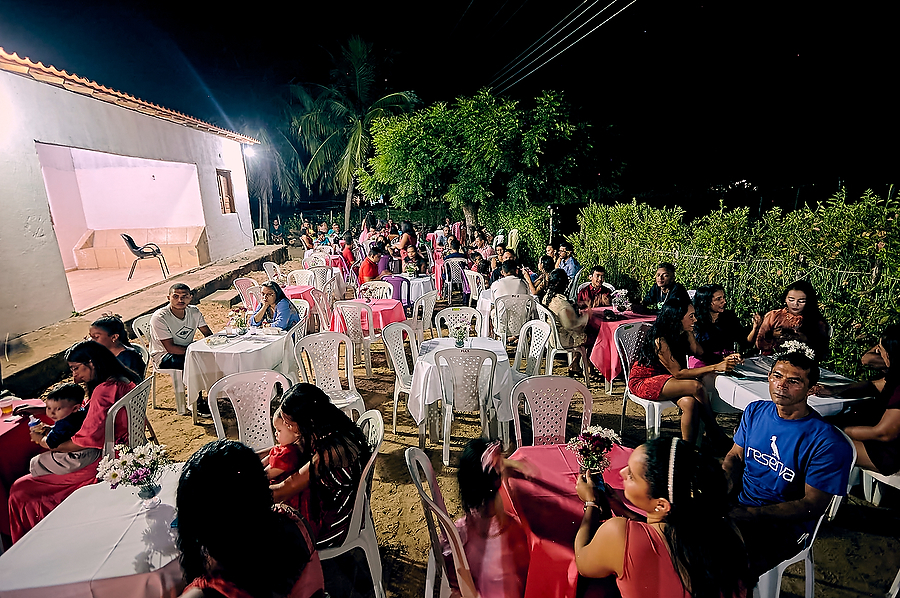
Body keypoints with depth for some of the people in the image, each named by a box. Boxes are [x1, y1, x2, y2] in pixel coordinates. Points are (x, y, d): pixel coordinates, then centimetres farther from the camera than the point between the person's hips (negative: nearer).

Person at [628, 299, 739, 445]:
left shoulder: (684, 335, 2)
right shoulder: (660, 340, -26)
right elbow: (678, 373, -25)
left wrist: (724, 360, -15)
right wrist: (716, 367, -28)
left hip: (663, 378, 8)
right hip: (642, 381, -8)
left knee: (690, 403, -25)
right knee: (696, 387, -24)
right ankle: (717, 437, -7)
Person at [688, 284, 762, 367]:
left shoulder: (729, 316, 9)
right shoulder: (696, 322, -6)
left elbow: (746, 343, 7)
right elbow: (699, 352, -12)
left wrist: (755, 328, -9)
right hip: (703, 363, -5)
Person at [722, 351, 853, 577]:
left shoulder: (827, 443, -15)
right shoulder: (755, 411, 2)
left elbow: (813, 505, -13)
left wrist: (751, 514, -23)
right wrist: (725, 481, -12)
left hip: (784, 526, -5)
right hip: (738, 504, 5)